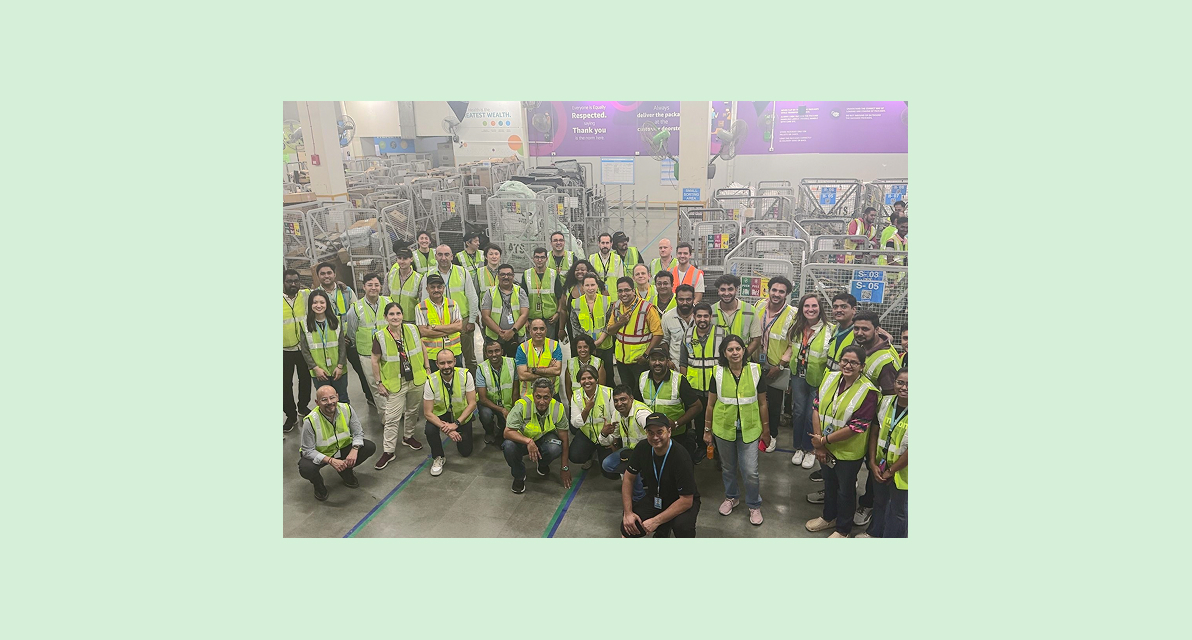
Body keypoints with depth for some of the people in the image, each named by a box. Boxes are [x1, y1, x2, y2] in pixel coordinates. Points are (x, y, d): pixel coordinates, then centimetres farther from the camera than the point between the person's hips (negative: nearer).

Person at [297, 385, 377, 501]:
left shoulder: (346, 409, -18)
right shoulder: (310, 421, -29)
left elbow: (358, 433, -7)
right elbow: (308, 451, -23)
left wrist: (354, 450, -26)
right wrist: (330, 460, -35)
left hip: (343, 447, 4)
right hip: (319, 454, -3)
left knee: (370, 447, -16)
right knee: (306, 469, -35)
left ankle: (346, 472, 12)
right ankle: (318, 485, 5)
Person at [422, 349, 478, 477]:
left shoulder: (465, 375, -23)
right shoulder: (431, 381, -22)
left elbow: (472, 403, -19)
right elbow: (428, 412, -20)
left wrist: (456, 424, -29)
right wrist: (447, 430, -31)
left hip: (462, 413, 0)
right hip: (441, 413, 0)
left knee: (466, 452, 2)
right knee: (430, 430, -32)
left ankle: (463, 434, 37)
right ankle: (439, 457, -2)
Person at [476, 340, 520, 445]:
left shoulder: (512, 364, -12)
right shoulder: (481, 369, -17)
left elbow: (516, 391, -4)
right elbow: (482, 398, -18)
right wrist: (501, 410, -29)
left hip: (508, 403, 2)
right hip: (488, 403, -1)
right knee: (486, 414, -35)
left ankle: (499, 430, 23)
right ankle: (489, 432, 3)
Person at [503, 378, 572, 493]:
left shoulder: (558, 408, -19)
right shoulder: (522, 405, -28)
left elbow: (564, 439, -10)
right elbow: (507, 432, -28)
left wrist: (564, 468, -8)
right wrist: (528, 441, -45)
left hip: (545, 439, 1)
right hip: (522, 440, -1)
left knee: (555, 448, -33)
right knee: (509, 446, -34)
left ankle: (543, 464, 7)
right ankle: (519, 476, -1)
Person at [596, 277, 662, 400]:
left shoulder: (647, 308, -16)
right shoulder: (616, 307, 4)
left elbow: (658, 333, -15)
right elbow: (609, 331, 11)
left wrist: (646, 354, -19)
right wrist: (620, 323, -10)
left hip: (639, 360, -6)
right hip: (621, 358, 6)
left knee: (640, 393, 2)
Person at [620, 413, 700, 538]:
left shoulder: (681, 458, -29)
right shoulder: (643, 448, -13)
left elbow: (686, 501, -26)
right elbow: (629, 478, 0)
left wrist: (656, 521, -26)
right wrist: (628, 513, -9)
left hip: (682, 502, -5)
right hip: (655, 497, 5)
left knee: (682, 527, -36)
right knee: (627, 529, -13)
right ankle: (663, 528, 15)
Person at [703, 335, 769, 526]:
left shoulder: (755, 371, -8)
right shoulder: (718, 373, -8)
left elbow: (762, 403, 0)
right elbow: (711, 404, 1)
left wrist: (766, 430, 5)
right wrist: (707, 430, 5)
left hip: (749, 429, -1)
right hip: (724, 429, 1)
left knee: (751, 472, -1)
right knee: (728, 467, 19)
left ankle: (754, 506, 24)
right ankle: (731, 497, 43)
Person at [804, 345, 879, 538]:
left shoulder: (868, 391, -22)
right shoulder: (830, 378, -6)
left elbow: (857, 427, -24)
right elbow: (817, 408, -5)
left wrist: (824, 440, -19)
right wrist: (819, 444, -11)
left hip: (849, 452, -5)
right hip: (825, 449, 5)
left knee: (845, 490, 17)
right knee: (829, 483, 26)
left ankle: (842, 529, 40)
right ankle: (828, 517, 51)